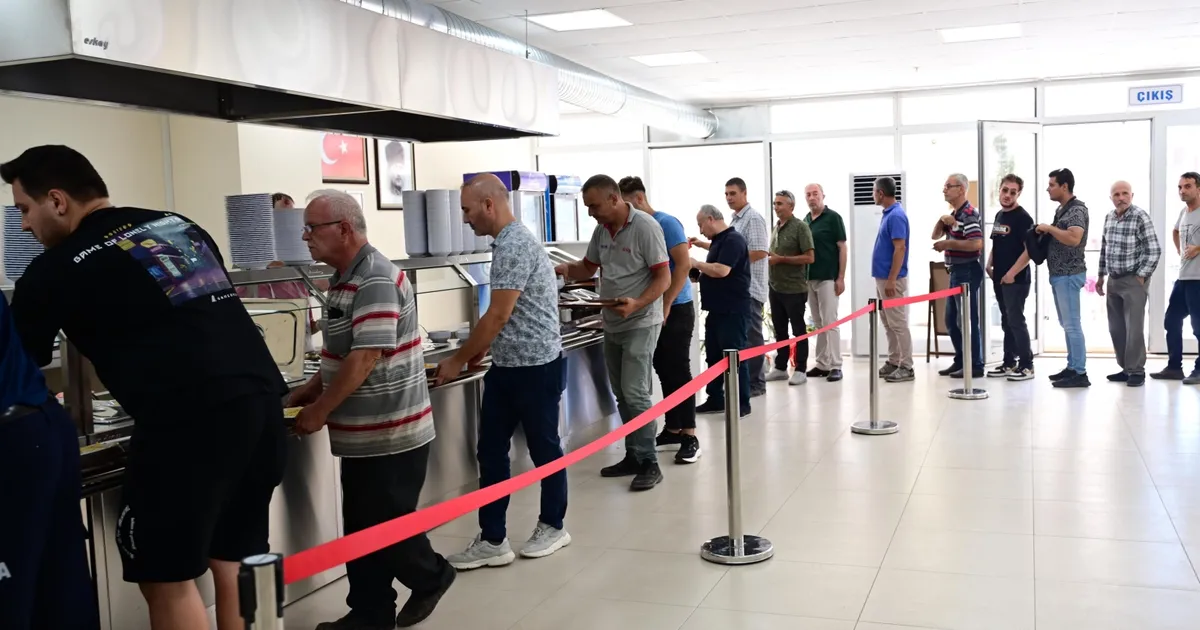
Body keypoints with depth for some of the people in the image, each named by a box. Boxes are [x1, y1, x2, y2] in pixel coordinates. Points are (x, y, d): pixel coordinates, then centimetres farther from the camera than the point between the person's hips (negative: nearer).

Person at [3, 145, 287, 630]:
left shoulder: (57, 268, 3)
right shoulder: (181, 226, 20)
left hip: (191, 418, -7)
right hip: (262, 396, 7)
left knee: (166, 578, 8)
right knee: (234, 562, 17)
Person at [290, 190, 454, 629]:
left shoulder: (376, 280, -20)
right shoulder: (345, 278, 11)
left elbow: (365, 357, -24)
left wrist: (319, 412, -17)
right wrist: (305, 395, 12)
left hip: (391, 435, -9)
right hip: (364, 434, 9)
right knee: (362, 528, 14)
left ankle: (432, 577, 28)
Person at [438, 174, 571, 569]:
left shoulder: (515, 245, -19)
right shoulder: (506, 242, 12)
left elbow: (499, 316, -20)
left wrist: (459, 360, -11)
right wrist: (478, 354, 20)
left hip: (536, 366, -9)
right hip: (506, 366, 10)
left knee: (543, 448, 7)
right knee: (491, 450, 8)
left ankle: (553, 527, 25)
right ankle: (492, 540, 14)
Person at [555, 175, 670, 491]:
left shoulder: (645, 227, -15)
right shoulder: (601, 229, 7)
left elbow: (663, 278, -16)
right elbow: (588, 267, 20)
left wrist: (636, 304, -30)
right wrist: (565, 270, -2)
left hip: (640, 324, -8)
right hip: (612, 325, 8)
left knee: (635, 393, -10)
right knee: (621, 394, 12)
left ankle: (649, 463, -1)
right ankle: (633, 456, 21)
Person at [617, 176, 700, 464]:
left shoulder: (665, 223, -13)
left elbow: (684, 264, -19)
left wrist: (665, 307, -20)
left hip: (676, 310, -7)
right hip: (652, 311, 7)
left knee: (679, 371, -5)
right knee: (664, 372, 12)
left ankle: (689, 436, 1)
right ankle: (672, 429, 21)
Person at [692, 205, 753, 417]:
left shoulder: (733, 240, -15)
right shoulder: (718, 241, 16)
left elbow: (721, 270, -26)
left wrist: (696, 264, -13)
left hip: (733, 310, -10)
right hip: (717, 309, 10)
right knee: (714, 356, 13)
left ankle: (742, 403, 3)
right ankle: (715, 400, 21)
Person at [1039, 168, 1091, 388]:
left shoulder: (1077, 209, -15)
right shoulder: (1061, 209, 15)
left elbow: (1074, 239, -30)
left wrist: (1049, 228, -20)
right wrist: (1046, 232, 6)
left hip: (1069, 275, -10)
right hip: (1059, 274, 10)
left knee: (1072, 324, -8)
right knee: (1066, 324, 14)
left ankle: (1080, 373, -4)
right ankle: (1072, 367, 20)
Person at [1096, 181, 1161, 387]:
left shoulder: (1140, 217, -12)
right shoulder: (1109, 217, 8)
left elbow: (1154, 251, -13)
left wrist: (1141, 277, -13)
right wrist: (1100, 276, 16)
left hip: (1133, 280, -7)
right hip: (1113, 281, 7)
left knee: (1134, 327, -6)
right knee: (1116, 328, 10)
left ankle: (1137, 371, 1)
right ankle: (1126, 368, 19)